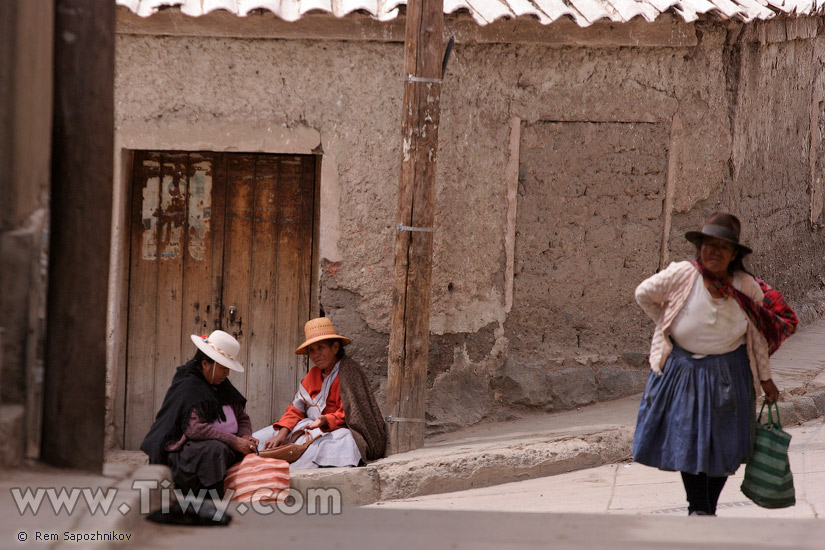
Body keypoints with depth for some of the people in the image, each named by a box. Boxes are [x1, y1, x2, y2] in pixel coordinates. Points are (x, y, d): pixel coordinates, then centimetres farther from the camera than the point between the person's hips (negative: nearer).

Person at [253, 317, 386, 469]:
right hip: (313, 427, 8)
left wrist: (325, 421, -31)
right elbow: (296, 409, 9)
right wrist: (282, 434, -8)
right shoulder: (313, 374, 14)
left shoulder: (349, 373, -9)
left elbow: (346, 415, -13)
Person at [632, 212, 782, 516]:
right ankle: (697, 508, 13)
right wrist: (668, 327, 7)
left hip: (729, 373, 1)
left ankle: (710, 507, 19)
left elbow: (758, 336, 3)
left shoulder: (746, 287, -7)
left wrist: (765, 378, 4)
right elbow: (644, 294, 3)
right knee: (688, 440, 0)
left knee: (724, 444, 5)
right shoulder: (680, 275, -14)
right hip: (683, 370, -1)